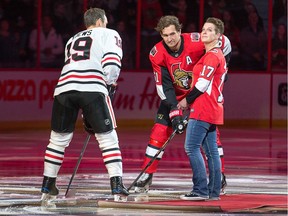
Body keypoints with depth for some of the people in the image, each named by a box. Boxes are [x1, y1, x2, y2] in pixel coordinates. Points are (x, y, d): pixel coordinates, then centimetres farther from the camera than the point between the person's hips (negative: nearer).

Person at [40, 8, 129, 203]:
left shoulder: (72, 40, 37)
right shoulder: (109, 34, 20)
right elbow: (112, 64, 1)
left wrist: (87, 114, 34)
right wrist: (109, 83, 21)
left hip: (64, 86, 4)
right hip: (92, 88, -4)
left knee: (59, 138, 18)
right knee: (108, 138, 4)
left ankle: (47, 187, 21)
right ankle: (117, 187, -3)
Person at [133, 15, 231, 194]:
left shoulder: (196, 42, -26)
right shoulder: (157, 54, -19)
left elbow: (224, 42, -9)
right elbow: (164, 86, -18)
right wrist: (174, 112, -25)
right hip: (174, 95, 2)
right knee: (160, 131, -6)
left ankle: (219, 177, 2)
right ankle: (146, 176, -1)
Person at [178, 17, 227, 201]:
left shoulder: (212, 56, -13)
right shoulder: (219, 55, 19)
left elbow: (202, 84, -15)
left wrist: (187, 100, -3)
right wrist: (190, 101, 20)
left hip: (204, 109, -10)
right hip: (214, 109, 10)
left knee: (192, 147, -11)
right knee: (211, 151, 9)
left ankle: (201, 190, -15)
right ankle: (214, 191, 10)